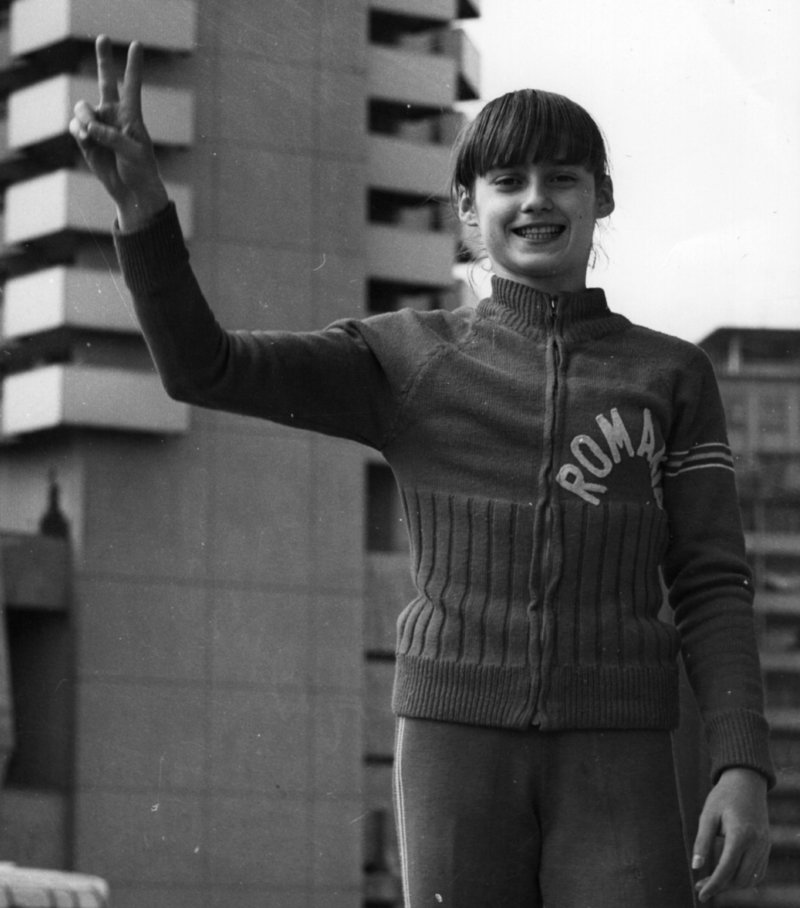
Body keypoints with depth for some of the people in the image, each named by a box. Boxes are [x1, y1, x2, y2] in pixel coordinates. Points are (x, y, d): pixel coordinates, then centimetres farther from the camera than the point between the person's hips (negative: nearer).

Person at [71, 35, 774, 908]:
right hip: (457, 746, 0)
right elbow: (198, 366, -4)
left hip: (611, 766, 0)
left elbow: (712, 590, 4)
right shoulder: (407, 363, 8)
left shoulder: (673, 377, 9)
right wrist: (141, 200, -20)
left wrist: (743, 770, -10)